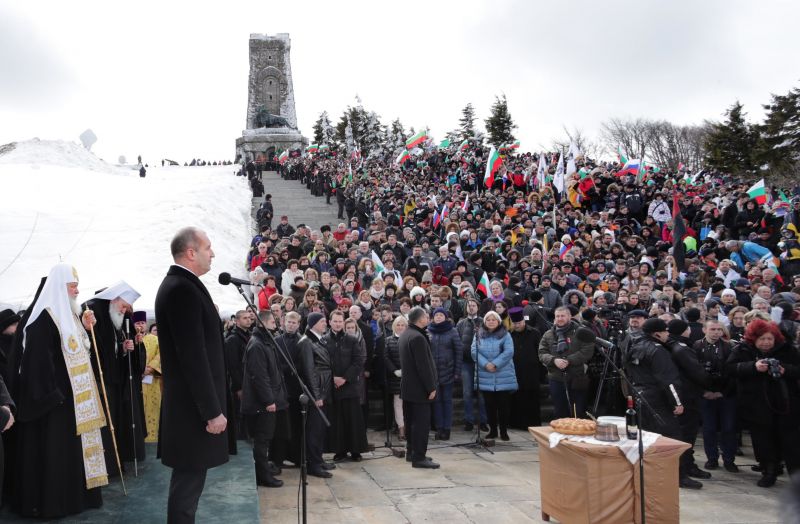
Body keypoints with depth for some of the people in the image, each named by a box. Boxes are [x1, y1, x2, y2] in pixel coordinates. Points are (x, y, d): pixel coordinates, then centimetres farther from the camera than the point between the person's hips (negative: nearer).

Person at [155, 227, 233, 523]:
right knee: (189, 479, 0)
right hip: (194, 406, -10)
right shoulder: (182, 289, -19)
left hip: (192, 402, 10)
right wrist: (212, 410, -20)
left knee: (189, 477, 18)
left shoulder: (180, 285, 13)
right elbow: (193, 357, -23)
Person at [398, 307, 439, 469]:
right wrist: (431, 388, -17)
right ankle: (419, 457, -2)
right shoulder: (418, 337, -20)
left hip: (408, 386, 10)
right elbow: (423, 366, -22)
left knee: (411, 421, 16)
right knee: (422, 422, -5)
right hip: (419, 388, -10)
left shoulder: (404, 335, 11)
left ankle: (411, 451, 25)